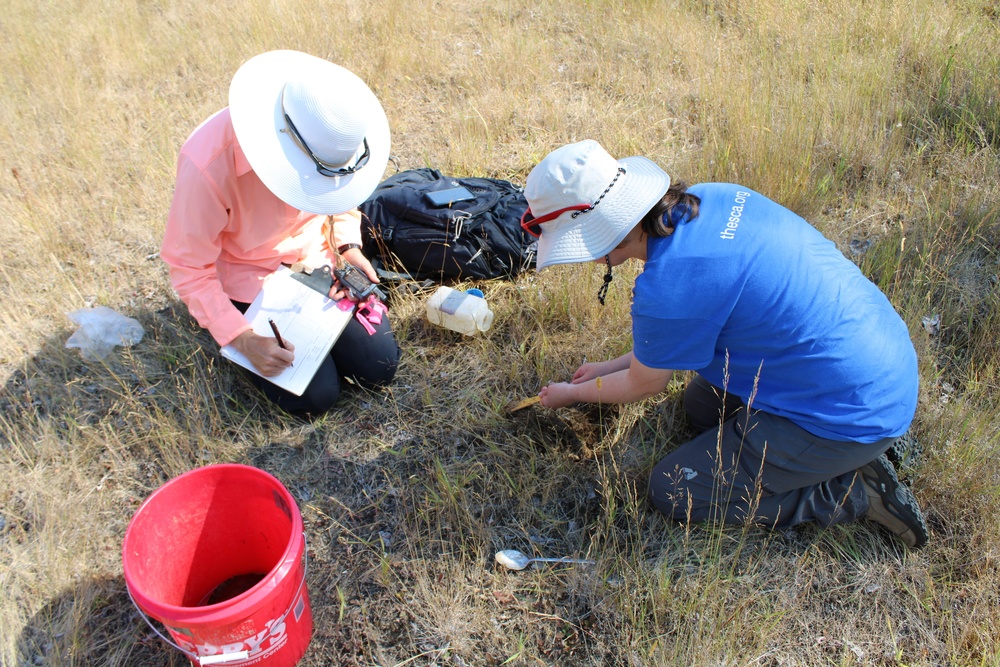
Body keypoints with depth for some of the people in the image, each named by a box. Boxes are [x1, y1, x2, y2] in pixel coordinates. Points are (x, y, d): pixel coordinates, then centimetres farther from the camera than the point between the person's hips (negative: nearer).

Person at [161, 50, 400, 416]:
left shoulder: (325, 132, -16)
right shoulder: (208, 164, -32)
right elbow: (188, 267, -21)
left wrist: (349, 246, -10)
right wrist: (242, 338, -29)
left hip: (317, 261, 5)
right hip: (251, 282, -4)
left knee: (379, 368, -3)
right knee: (314, 397, -11)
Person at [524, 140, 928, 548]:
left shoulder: (668, 288, -28)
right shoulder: (709, 198, -2)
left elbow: (645, 386, -5)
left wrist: (573, 393, 13)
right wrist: (614, 366, 18)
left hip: (850, 413, -9)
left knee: (673, 491, 1)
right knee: (700, 404, 25)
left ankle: (854, 494, 2)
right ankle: (855, 451, 15)